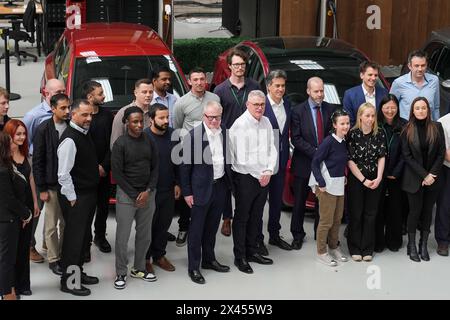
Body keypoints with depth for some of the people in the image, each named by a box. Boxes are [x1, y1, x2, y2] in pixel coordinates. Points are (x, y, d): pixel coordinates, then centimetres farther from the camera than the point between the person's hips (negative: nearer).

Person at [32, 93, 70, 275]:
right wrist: (42, 189, -9)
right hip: (52, 185, -3)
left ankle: (65, 255, 23)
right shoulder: (43, 130, -9)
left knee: (67, 223, 9)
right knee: (52, 225, 5)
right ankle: (53, 259, 17)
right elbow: (37, 161, -7)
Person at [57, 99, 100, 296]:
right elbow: (63, 174, -21)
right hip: (76, 197, -9)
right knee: (74, 237, -1)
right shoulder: (70, 139, -20)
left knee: (83, 236, 19)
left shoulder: (85, 133, 9)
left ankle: (78, 272, 33)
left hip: (88, 194, 9)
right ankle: (68, 281, 9)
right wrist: (72, 198, -17)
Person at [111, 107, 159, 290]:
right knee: (122, 236, 0)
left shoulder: (149, 142, 5)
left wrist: (148, 191, -6)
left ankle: (139, 269, 25)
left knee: (145, 235, 10)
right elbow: (117, 173, -8)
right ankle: (121, 273, 12)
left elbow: (155, 168, 7)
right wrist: (134, 195, -10)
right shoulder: (120, 144, -7)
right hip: (126, 195, -4)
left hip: (148, 194, 4)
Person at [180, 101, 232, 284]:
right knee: (196, 229, 4)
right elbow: (185, 165, -10)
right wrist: (186, 192, -10)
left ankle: (209, 260, 33)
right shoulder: (193, 135, -15)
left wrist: (229, 182, 8)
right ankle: (193, 267, 13)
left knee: (212, 227, 18)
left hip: (220, 186, 5)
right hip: (201, 188, -5)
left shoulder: (224, 133, 2)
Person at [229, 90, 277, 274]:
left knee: (256, 216, 15)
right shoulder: (240, 125, -15)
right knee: (242, 217, 4)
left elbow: (272, 150, 8)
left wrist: (268, 172, -6)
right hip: (245, 177, -6)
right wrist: (260, 175, -12)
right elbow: (242, 158, -19)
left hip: (264, 178, 6)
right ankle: (240, 257, 13)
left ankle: (252, 251, 28)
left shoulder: (266, 122, 6)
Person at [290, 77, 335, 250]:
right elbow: (296, 138, -10)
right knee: (299, 202, 6)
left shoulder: (330, 109, 4)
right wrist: (315, 153, -17)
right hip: (304, 164, -2)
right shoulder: (298, 111, -6)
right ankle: (297, 235, 18)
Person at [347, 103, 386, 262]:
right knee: (356, 214, 5)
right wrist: (364, 180, -11)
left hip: (375, 181, 3)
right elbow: (350, 161, -9)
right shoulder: (353, 134, -9)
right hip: (356, 179, -2)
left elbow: (381, 158, 1)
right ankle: (355, 249, 16)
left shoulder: (380, 134, 0)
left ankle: (367, 249, 17)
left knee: (371, 214, 7)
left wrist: (378, 178, -11)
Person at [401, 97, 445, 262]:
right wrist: (423, 175, -12)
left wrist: (432, 174, -10)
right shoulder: (407, 130, -2)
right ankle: (412, 246, 11)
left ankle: (424, 245, 15)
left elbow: (441, 153, 0)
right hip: (414, 178, -1)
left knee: (428, 211, 7)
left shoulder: (437, 127, 1)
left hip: (433, 178, 2)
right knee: (415, 210, 1)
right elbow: (407, 155, -5)